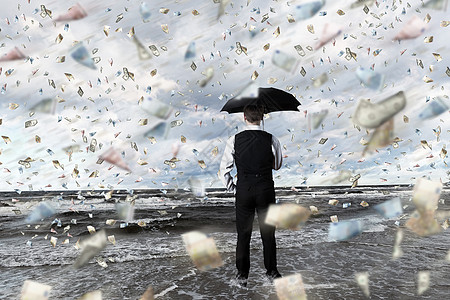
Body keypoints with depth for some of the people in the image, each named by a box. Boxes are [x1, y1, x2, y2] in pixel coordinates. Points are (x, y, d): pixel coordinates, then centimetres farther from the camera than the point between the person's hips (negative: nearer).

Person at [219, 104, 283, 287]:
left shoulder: (234, 140, -6)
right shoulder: (271, 140, -5)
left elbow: (224, 170, -2)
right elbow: (277, 165, 10)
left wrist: (232, 189, 8)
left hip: (243, 191, 0)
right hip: (266, 190, 1)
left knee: (243, 234, 12)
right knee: (268, 233, 15)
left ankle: (242, 274, 20)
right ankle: (271, 271, 28)